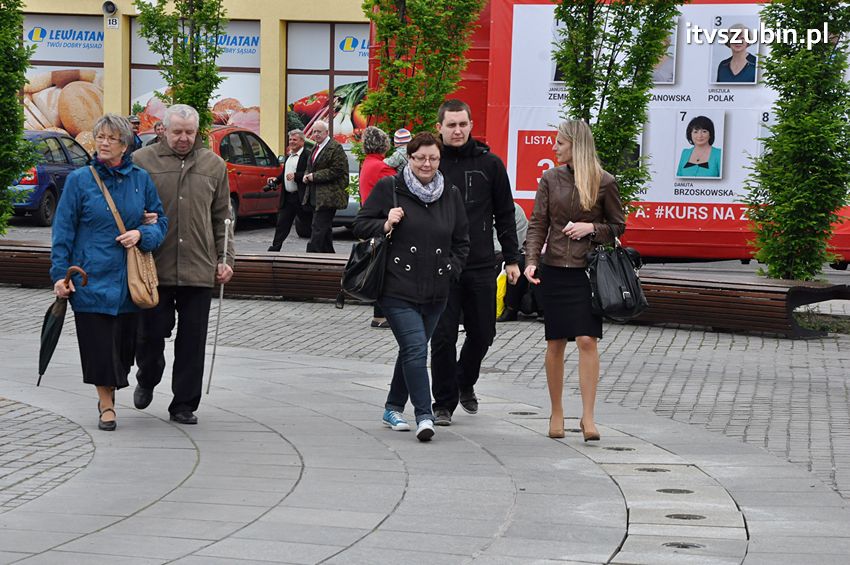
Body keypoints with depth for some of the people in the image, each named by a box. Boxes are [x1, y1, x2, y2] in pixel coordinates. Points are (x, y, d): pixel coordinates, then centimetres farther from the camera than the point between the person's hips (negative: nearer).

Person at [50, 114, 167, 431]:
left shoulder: (141, 179, 5)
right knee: (98, 345, -2)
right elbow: (63, 230, -1)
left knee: (123, 343, 8)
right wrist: (60, 274, -7)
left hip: (129, 278, 2)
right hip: (91, 275, -2)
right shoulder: (79, 180, -2)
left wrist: (142, 233, -10)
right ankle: (106, 403, 13)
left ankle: (108, 391, 31)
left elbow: (160, 221, 11)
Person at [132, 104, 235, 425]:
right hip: (154, 267, -2)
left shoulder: (214, 166, 10)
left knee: (192, 340, 3)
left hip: (198, 269, 2)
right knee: (152, 332, 4)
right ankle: (147, 381, 34)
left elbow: (222, 219, 14)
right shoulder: (142, 162, 2)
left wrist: (225, 259, 7)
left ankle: (184, 404, 13)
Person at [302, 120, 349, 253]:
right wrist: (307, 176, 6)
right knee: (325, 228, 14)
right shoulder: (315, 148, 19)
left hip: (328, 196, -9)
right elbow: (310, 168, 30)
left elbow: (337, 171, -17)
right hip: (316, 197, 9)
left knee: (318, 228, -14)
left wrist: (315, 176, -16)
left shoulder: (335, 148, -10)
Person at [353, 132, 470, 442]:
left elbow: (462, 240, 19)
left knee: (412, 350, 14)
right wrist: (385, 225, -14)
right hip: (398, 288, -5)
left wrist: (450, 270, 6)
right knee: (415, 349, -15)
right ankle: (424, 416, -14)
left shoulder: (451, 194, 10)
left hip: (435, 292, 5)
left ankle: (393, 409, 28)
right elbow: (360, 225, 4)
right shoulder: (388, 188, -1)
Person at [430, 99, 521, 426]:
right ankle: (444, 403, 8)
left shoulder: (490, 165, 5)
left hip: (481, 265, 2)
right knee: (443, 337, -4)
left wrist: (512, 259, 7)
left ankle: (465, 382, 36)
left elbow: (505, 215, 11)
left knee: (483, 333, 9)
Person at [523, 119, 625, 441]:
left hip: (588, 271, -2)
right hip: (554, 270, 2)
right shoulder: (550, 179, 6)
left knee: (587, 340, -11)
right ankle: (556, 412, 18)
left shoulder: (603, 182, -1)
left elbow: (618, 226, 7)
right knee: (555, 343, 6)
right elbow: (537, 224, 4)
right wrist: (531, 261, -10)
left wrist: (591, 228, -11)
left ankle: (587, 417, -6)